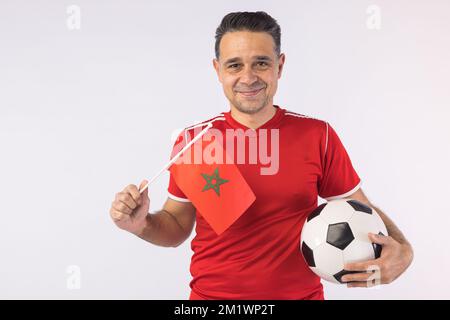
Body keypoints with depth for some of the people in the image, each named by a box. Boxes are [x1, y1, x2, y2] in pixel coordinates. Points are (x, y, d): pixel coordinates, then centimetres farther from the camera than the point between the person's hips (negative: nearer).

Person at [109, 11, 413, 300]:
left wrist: (401, 248, -17)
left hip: (302, 293, 0)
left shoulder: (318, 136, -6)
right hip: (210, 293, 0)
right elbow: (177, 226, 5)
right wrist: (140, 223, -14)